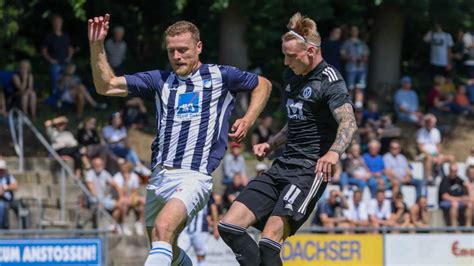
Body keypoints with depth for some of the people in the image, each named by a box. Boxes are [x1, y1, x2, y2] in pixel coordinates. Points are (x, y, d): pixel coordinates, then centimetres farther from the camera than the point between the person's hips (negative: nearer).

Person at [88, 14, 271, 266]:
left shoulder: (219, 76, 6)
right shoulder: (160, 80, 13)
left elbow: (263, 85, 21)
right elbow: (106, 86, 7)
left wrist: (247, 121, 6)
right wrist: (96, 46, -6)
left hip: (193, 176, -6)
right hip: (159, 177, 6)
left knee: (163, 229, -29)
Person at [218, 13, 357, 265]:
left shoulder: (329, 80, -10)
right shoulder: (292, 77, 17)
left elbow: (348, 123, -27)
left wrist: (334, 152, -45)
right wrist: (271, 144, 22)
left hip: (310, 170, -9)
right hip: (282, 166, 9)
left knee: (269, 241, -21)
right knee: (229, 226, -3)